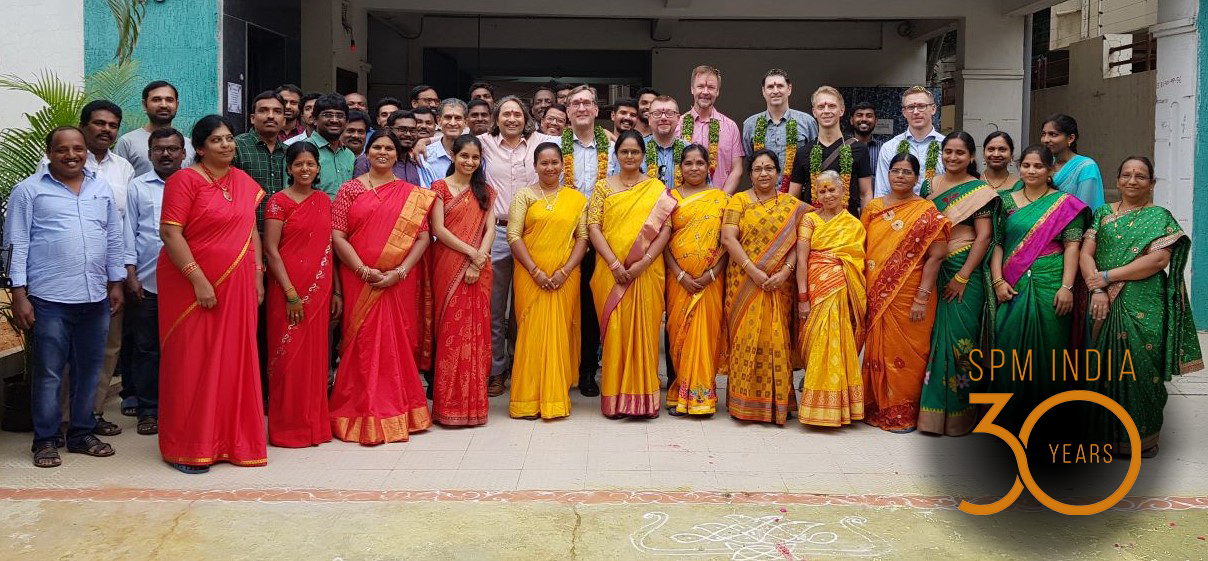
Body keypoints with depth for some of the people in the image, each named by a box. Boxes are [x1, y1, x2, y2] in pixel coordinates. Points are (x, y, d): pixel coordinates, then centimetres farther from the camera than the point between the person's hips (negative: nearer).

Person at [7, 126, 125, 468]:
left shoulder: (102, 189, 12)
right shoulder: (29, 190, 0)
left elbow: (114, 240, 16)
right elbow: (17, 245, -3)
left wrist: (116, 283, 12)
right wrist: (19, 295, -8)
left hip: (95, 298, 4)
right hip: (49, 299, -4)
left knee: (88, 369, 10)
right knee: (48, 372, 1)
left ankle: (82, 433, 22)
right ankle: (45, 440, 11)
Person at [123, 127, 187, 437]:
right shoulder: (138, 187, 7)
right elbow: (129, 232, 6)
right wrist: (130, 276, -1)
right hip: (146, 282, 0)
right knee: (145, 347, 6)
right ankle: (148, 410, 14)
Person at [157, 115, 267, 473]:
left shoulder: (243, 181, 12)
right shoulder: (185, 180, -8)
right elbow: (170, 232, -15)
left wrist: (257, 274, 8)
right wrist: (199, 280, -20)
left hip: (237, 287, 6)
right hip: (192, 285, -6)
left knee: (234, 362, 9)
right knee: (192, 363, 1)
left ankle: (231, 439, 20)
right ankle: (187, 448, 11)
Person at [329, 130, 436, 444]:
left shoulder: (412, 194, 9)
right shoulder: (350, 189, 5)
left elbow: (423, 237, 2)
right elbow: (337, 236, -2)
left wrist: (399, 272, -10)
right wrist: (364, 271, -13)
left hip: (399, 283, 1)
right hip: (360, 281, -1)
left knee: (397, 342, 4)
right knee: (363, 343, -1)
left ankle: (398, 412, 17)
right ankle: (363, 414, 8)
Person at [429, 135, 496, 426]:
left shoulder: (485, 191, 14)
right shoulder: (440, 187, 3)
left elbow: (490, 228, 4)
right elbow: (438, 229, -6)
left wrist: (478, 261, -11)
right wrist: (472, 252, -12)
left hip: (479, 269, 3)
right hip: (449, 267, -3)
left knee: (476, 331, 3)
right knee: (451, 330, -3)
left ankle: (473, 401, 10)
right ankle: (450, 403, 3)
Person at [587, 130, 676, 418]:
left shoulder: (657, 189, 7)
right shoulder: (603, 187, 8)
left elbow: (665, 229, -1)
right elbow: (594, 227, -1)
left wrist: (644, 262, -13)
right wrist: (615, 264, -12)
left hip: (647, 273, 0)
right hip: (611, 272, 0)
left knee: (644, 329, 1)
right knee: (614, 331, 0)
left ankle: (643, 395, 10)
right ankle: (614, 396, 8)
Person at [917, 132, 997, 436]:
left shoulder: (980, 191, -4)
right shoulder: (930, 186, 12)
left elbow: (984, 236, -9)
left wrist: (962, 277, -14)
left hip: (964, 273, -5)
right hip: (931, 271, 5)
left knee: (960, 340, -3)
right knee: (932, 338, 6)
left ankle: (958, 414, 7)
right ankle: (931, 409, 14)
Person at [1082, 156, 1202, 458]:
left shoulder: (1159, 217, 4)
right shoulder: (1103, 214, 14)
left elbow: (1158, 260, -10)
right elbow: (1086, 253, 5)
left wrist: (1108, 276, -13)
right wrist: (1096, 290, -12)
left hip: (1143, 308, -3)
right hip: (1105, 306, 3)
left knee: (1139, 368, -3)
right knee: (1104, 368, 4)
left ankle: (1141, 438, 9)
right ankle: (1105, 431, 15)